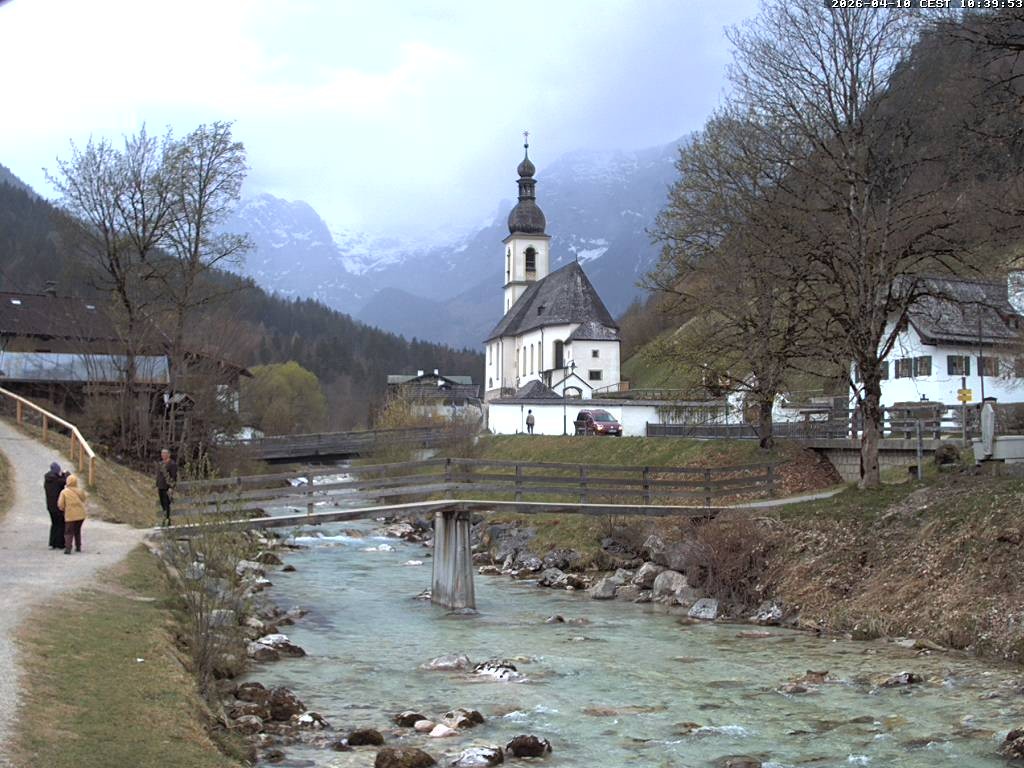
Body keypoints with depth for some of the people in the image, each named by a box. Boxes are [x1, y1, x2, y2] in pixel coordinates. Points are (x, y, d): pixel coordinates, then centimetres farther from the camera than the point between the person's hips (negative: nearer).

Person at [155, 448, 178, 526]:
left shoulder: (172, 464, -10)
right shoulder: (160, 463, 15)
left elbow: (174, 476, -14)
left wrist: (171, 488, -19)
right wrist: (157, 486, 16)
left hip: (168, 487, -8)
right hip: (161, 487, 8)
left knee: (166, 504, -11)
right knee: (162, 504, 10)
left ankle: (167, 520, -9)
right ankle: (166, 519, 19)